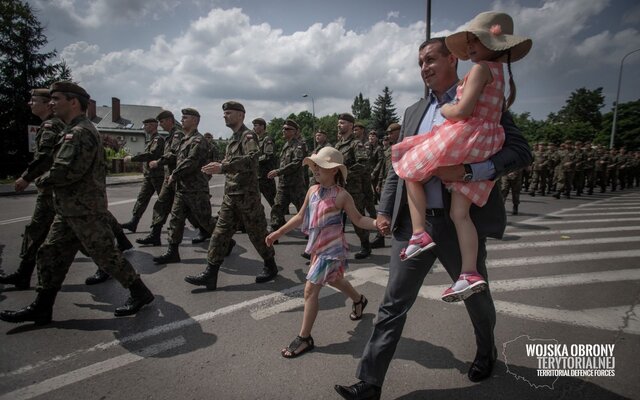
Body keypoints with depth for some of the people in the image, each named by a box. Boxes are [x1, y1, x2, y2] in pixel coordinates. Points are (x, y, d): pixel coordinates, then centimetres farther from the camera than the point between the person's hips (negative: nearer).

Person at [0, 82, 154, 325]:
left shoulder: (80, 132, -17)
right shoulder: (76, 131, 17)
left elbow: (66, 170, -26)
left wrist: (43, 180, -6)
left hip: (85, 210, -10)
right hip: (70, 209, 10)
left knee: (105, 254, -2)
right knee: (50, 255, 13)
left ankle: (140, 293, 11)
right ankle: (41, 308, 22)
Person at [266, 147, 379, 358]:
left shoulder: (341, 195, -16)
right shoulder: (312, 190, 1)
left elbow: (358, 219, -9)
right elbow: (300, 216, 10)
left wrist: (377, 223, -28)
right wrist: (278, 233, 11)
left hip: (331, 248, -7)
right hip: (317, 246, 7)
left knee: (310, 288, -9)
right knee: (333, 279, 27)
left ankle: (304, 338, 5)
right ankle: (359, 299, 56)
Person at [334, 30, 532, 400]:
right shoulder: (414, 111, 14)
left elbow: (521, 151, -9)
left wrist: (467, 171, -23)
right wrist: (385, 209, 7)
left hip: (462, 223, -3)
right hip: (414, 222, 4)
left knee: (476, 296, 19)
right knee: (394, 303, 2)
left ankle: (486, 351, 49)